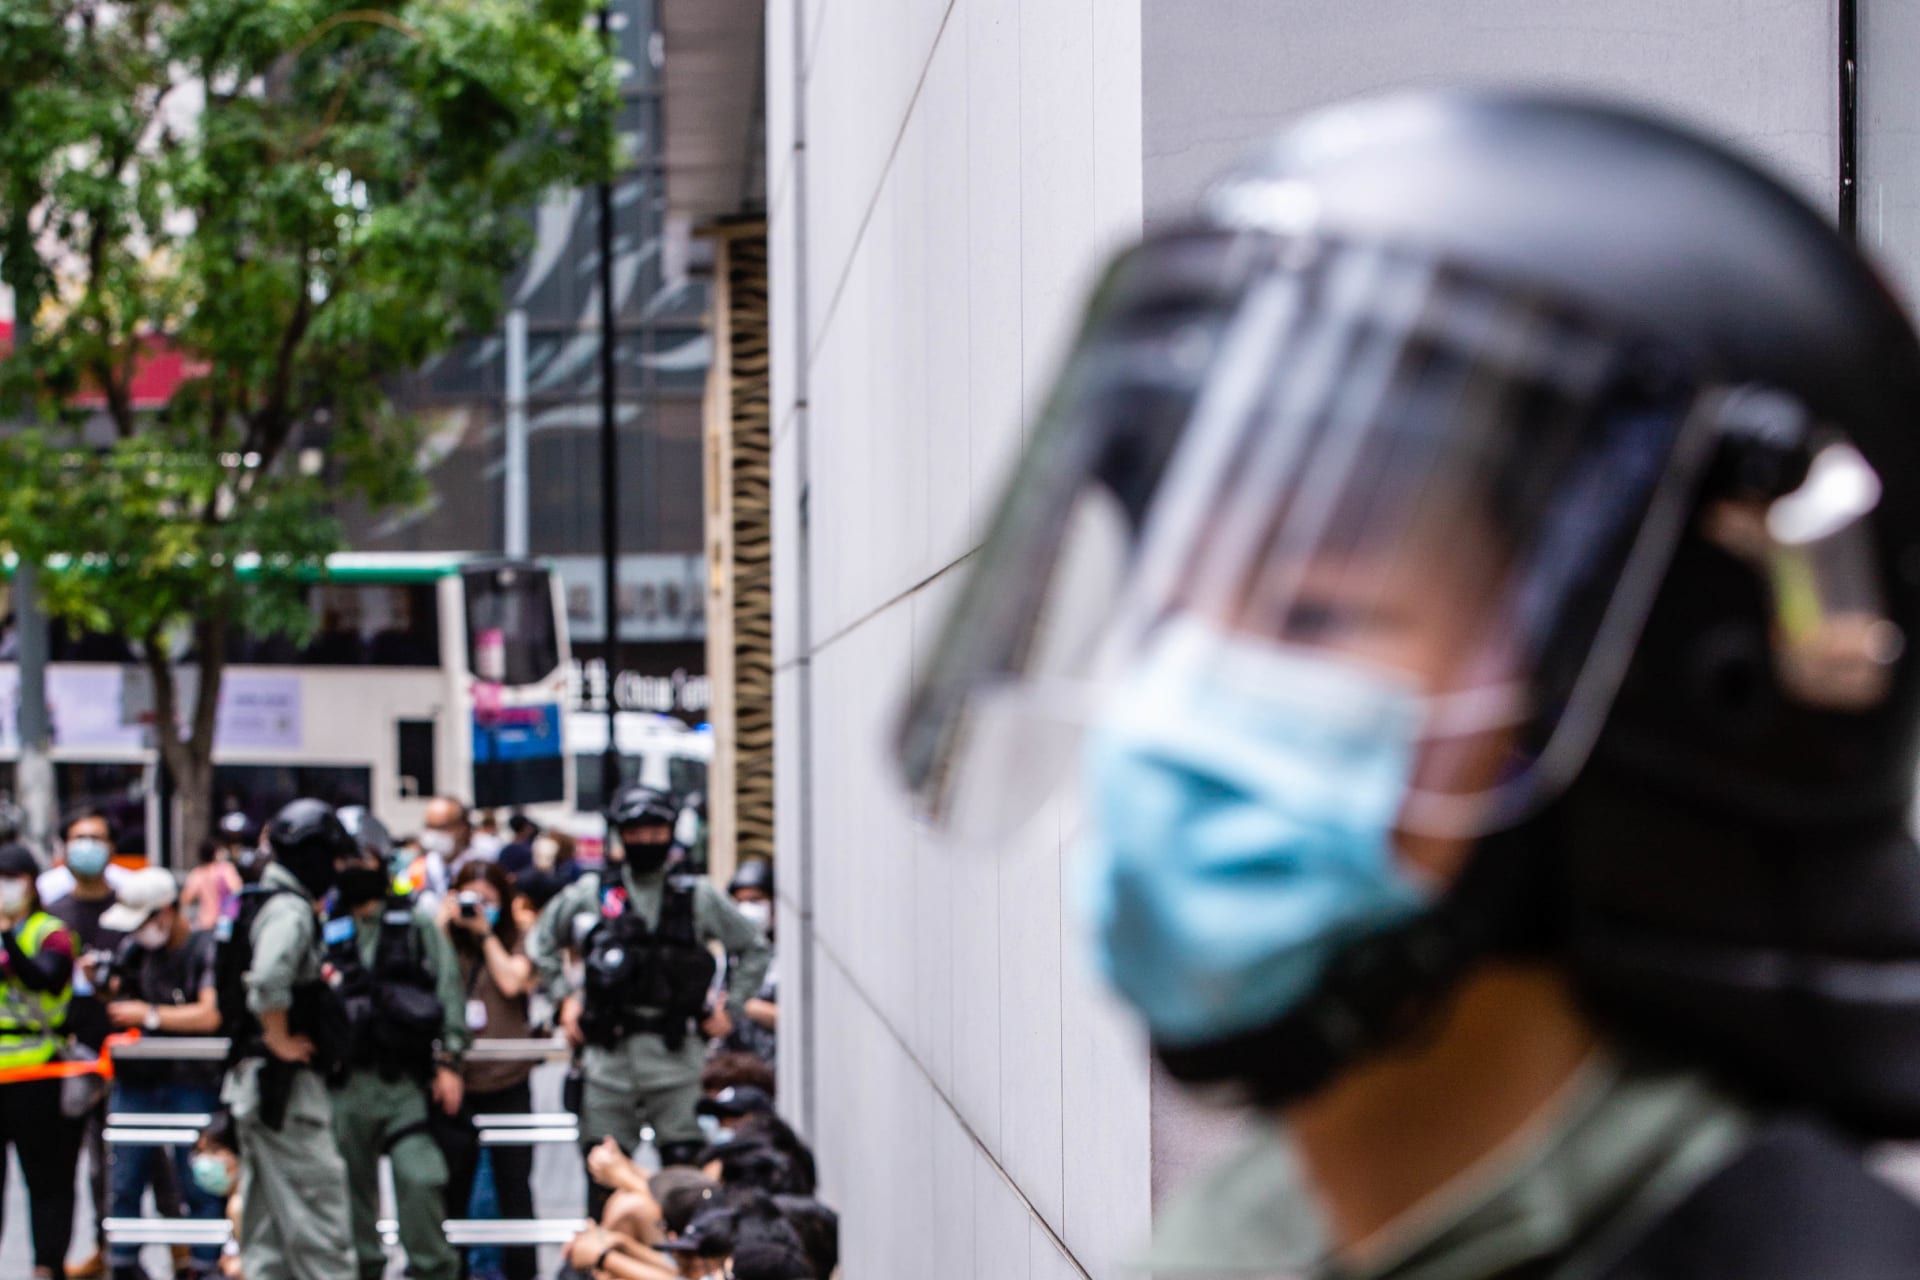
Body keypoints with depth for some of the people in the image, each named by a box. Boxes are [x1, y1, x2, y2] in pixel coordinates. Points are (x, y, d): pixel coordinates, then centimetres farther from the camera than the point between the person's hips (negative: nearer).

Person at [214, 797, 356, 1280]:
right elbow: (268, 981, -32)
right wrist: (280, 1040, -20)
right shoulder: (290, 909, -16)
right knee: (315, 1204, -8)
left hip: (255, 1079, 10)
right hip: (287, 1082, -10)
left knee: (267, 1216, 12)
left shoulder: (257, 902, 15)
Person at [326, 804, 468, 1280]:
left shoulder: (416, 926, 9)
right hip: (347, 1084, 2)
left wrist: (449, 1061, -3)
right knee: (353, 1190, 5)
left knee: (420, 1179, -13)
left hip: (408, 1081, -2)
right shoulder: (325, 932, 10)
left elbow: (449, 991, 5)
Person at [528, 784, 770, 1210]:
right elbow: (542, 944, 22)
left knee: (683, 1161, -4)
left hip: (675, 1051, 0)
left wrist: (730, 1008, 10)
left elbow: (754, 949, 18)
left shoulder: (697, 898, 7)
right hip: (609, 1048, 0)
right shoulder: (589, 895, 7)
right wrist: (565, 997, 12)